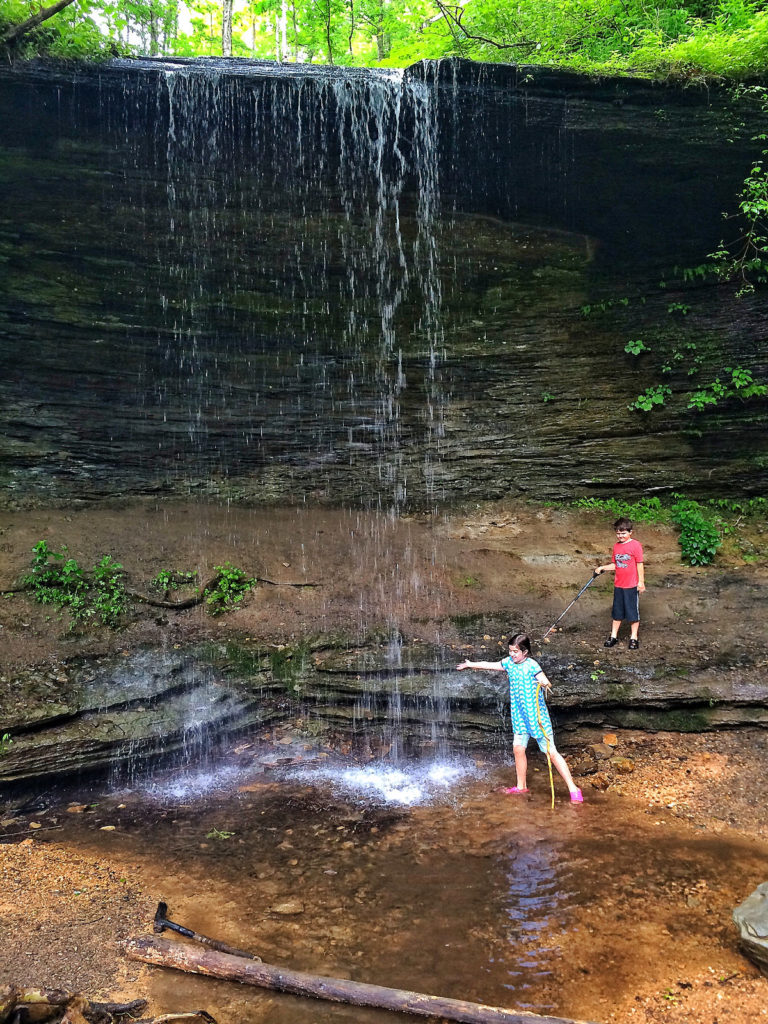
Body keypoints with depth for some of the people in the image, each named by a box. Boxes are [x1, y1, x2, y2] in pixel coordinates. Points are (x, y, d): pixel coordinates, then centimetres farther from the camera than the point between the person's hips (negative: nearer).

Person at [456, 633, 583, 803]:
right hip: (520, 715, 7)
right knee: (518, 748, 10)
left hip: (536, 715, -7)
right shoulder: (509, 662, 4)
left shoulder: (531, 665, -16)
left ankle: (573, 789, -3)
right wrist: (470, 664, 30)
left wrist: (545, 684, -46)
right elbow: (489, 665, 19)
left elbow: (546, 682, -22)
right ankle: (521, 787, 27)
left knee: (551, 752, -8)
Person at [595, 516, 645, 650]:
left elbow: (639, 564, -9)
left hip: (632, 585, -6)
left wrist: (641, 582, -11)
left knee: (633, 612, 5)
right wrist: (602, 568, 1)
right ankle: (613, 636, 23)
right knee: (617, 612, 14)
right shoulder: (616, 546, 8)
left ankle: (633, 638, 15)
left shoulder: (635, 545, -10)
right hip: (618, 585, 6)